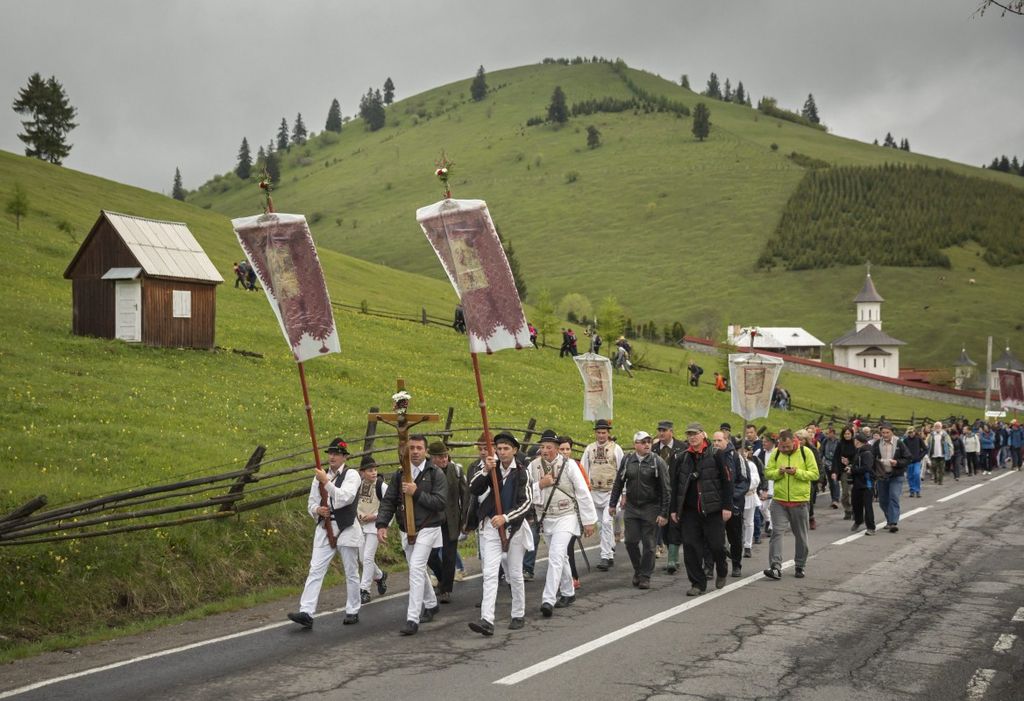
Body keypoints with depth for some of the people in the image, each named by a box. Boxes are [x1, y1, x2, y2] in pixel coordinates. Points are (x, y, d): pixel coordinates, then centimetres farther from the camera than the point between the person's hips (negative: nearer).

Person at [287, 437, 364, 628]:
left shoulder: (351, 475, -5)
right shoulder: (320, 476, 11)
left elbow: (346, 498, -21)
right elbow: (311, 503, 14)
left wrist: (326, 482, -27)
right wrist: (317, 510, -8)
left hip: (346, 529, -4)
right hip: (324, 528, 4)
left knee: (351, 573, 7)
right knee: (315, 570, -6)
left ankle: (352, 612, 18)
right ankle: (306, 613, -12)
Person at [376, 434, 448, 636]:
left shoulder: (435, 474, -5)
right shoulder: (399, 475, 8)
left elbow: (440, 502, -13)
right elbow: (388, 501, 5)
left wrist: (417, 493, -21)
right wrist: (382, 524, -9)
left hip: (427, 528, -6)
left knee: (416, 569, -18)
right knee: (418, 569, 18)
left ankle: (413, 619, -19)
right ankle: (431, 605, 41)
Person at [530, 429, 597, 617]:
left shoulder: (568, 465, -11)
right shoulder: (533, 466, -1)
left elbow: (583, 494, -5)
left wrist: (589, 521, -3)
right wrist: (540, 485, -19)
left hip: (566, 516, -5)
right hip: (546, 518, 5)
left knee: (555, 557, -18)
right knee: (559, 557, 18)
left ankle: (548, 600, -22)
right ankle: (568, 593, 35)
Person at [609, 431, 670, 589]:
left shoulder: (657, 462, -8)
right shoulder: (627, 460, 1)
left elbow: (665, 489, -8)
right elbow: (618, 483, 12)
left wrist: (664, 513, -12)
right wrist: (613, 504, 11)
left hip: (650, 508, -3)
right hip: (631, 507, 3)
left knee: (648, 543, 1)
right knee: (631, 541, 2)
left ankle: (645, 576, 13)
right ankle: (637, 570, 23)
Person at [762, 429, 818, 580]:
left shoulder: (805, 452, -4)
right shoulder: (776, 453, 3)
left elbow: (814, 474, -7)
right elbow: (768, 472, 4)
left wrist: (797, 472, -20)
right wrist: (778, 472, -16)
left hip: (799, 501, -1)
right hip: (779, 501, 1)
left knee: (800, 535, 10)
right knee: (777, 532, -10)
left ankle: (801, 566, 25)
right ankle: (776, 568, -14)